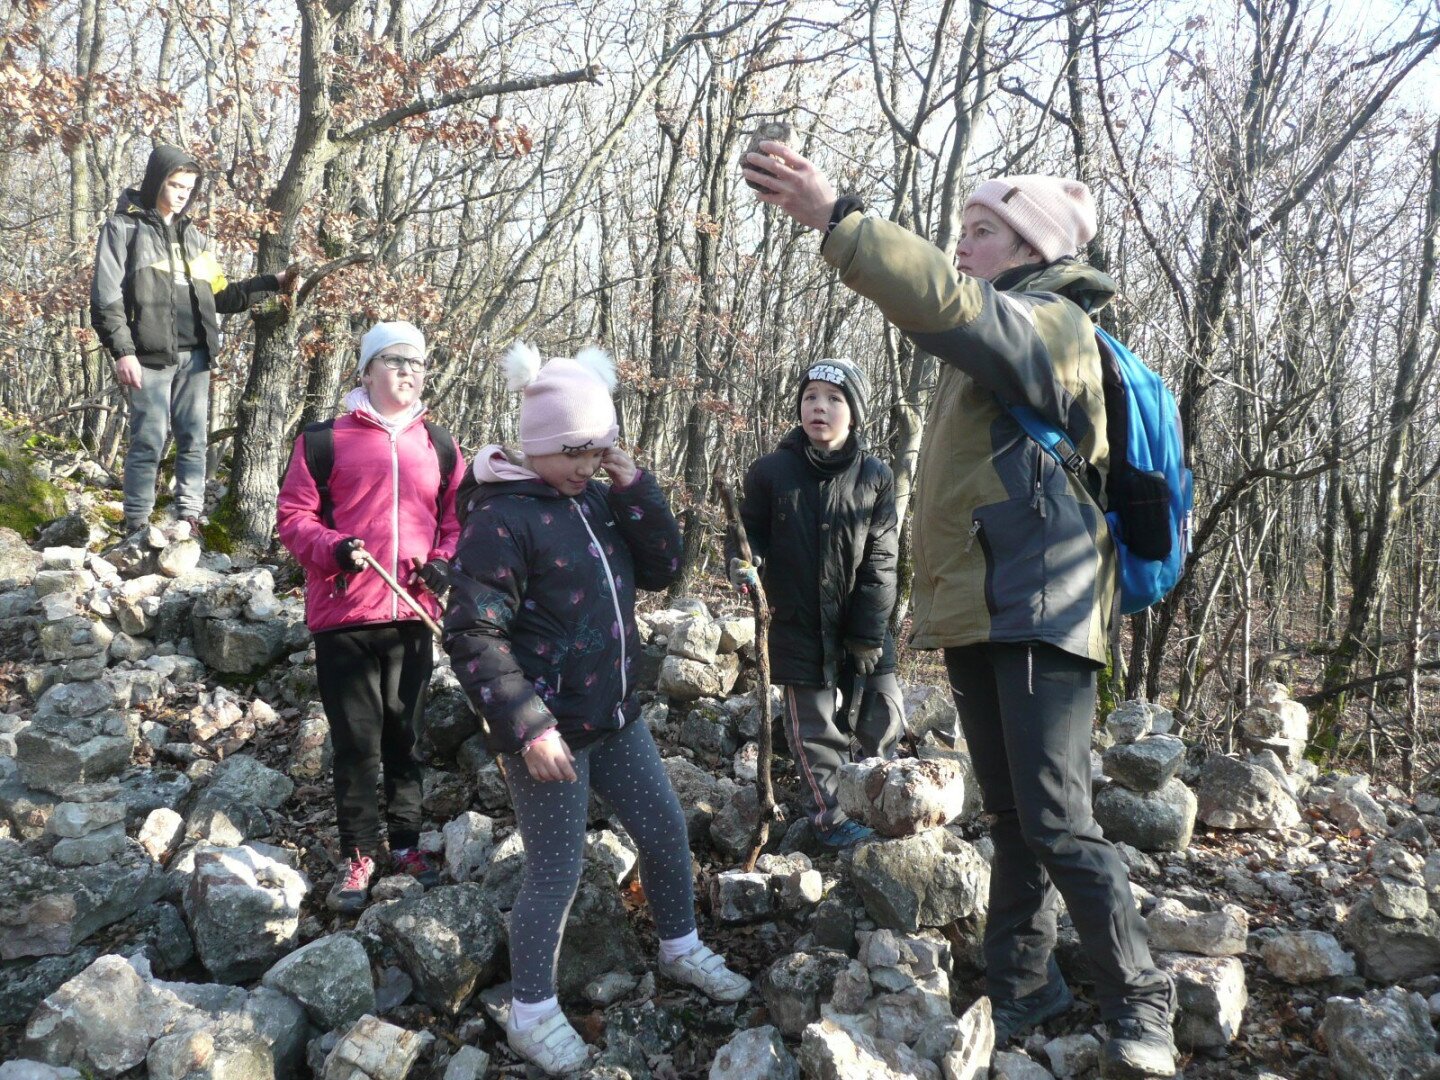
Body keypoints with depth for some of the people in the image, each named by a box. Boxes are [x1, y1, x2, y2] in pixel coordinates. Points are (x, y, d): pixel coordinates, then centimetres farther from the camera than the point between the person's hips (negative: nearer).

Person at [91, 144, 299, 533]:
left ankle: (189, 520, 7)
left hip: (194, 356, 6)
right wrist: (122, 351, -15)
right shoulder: (124, 227, 3)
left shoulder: (193, 237, 21)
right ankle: (136, 526, -1)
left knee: (194, 440, 3)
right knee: (149, 441, -7)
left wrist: (272, 282, 9)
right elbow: (106, 297, -5)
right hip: (151, 355, -5)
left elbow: (220, 296, 18)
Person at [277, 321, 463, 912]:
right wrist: (334, 548, -19)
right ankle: (359, 851, 21)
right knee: (356, 741, 4)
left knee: (405, 733, 14)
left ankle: (407, 841, 29)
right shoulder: (324, 440, -1)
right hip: (344, 616, -3)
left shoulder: (438, 445, 10)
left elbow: (456, 515, 15)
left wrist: (445, 562, -2)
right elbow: (293, 516, -1)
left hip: (414, 616, 3)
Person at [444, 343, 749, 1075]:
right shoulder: (503, 516, -17)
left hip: (616, 715, 8)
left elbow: (662, 568, 3)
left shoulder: (597, 499, 6)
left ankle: (680, 950, 40)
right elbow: (472, 635, -21)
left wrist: (633, 485, -7)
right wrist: (527, 726, -25)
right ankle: (531, 1013, 25)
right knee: (557, 871, 3)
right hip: (549, 727, -8)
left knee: (667, 830, 17)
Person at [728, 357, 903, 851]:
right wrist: (742, 564, -20)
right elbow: (751, 533, 4)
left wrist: (868, 635, -8)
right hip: (799, 625, -1)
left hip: (863, 627, 2)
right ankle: (830, 816, 26)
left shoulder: (875, 477, -4)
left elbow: (879, 562, -4)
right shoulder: (770, 471, -7)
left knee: (884, 717, 11)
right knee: (814, 728, 7)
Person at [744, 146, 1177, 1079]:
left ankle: (1140, 1005, 10)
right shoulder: (993, 339, 21)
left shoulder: (1053, 326, -12)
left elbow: (945, 303, -26)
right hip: (976, 611, 9)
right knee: (1011, 820, 15)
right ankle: (1025, 987, 28)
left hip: (1040, 614, -9)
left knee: (1058, 824, -8)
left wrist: (833, 215, -29)